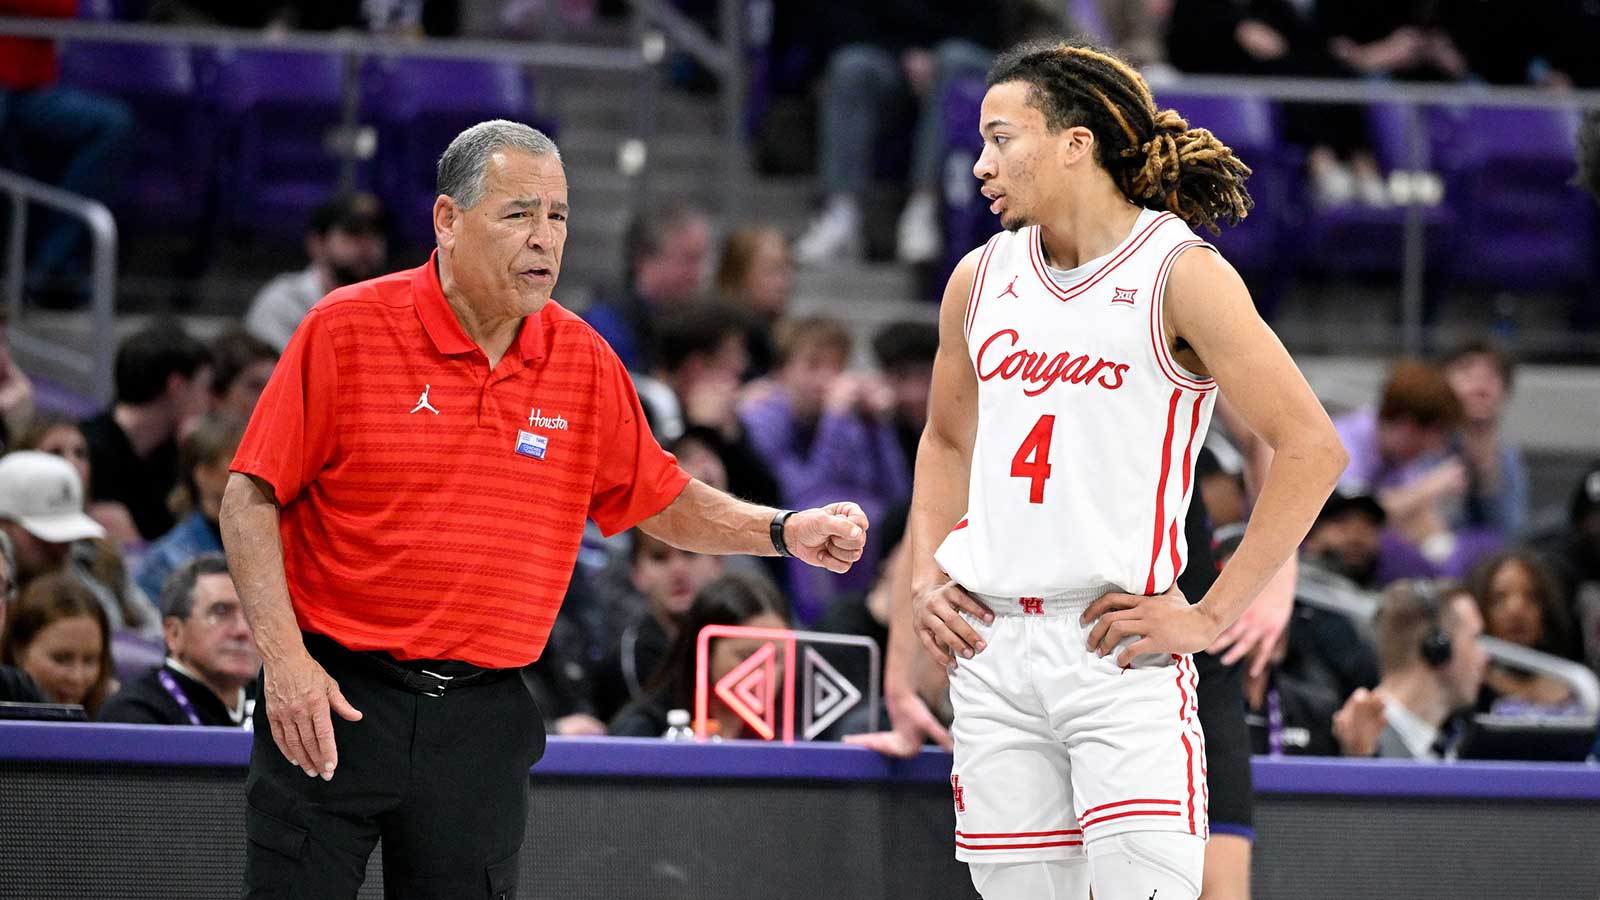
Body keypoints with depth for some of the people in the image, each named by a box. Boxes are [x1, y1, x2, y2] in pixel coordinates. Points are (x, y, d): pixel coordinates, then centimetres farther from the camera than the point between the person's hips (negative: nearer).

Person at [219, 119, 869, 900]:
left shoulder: (583, 362, 5)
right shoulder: (345, 330, -6)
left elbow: (662, 501, 18)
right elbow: (250, 498, -5)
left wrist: (783, 531, 1)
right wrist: (283, 655, -14)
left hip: (483, 721, 3)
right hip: (334, 699, -3)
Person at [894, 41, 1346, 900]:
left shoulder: (1180, 275, -6)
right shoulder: (981, 279, 12)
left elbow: (1312, 448, -10)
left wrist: (1212, 616, -12)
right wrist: (925, 580, 13)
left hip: (1117, 648, -5)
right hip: (990, 649, 5)